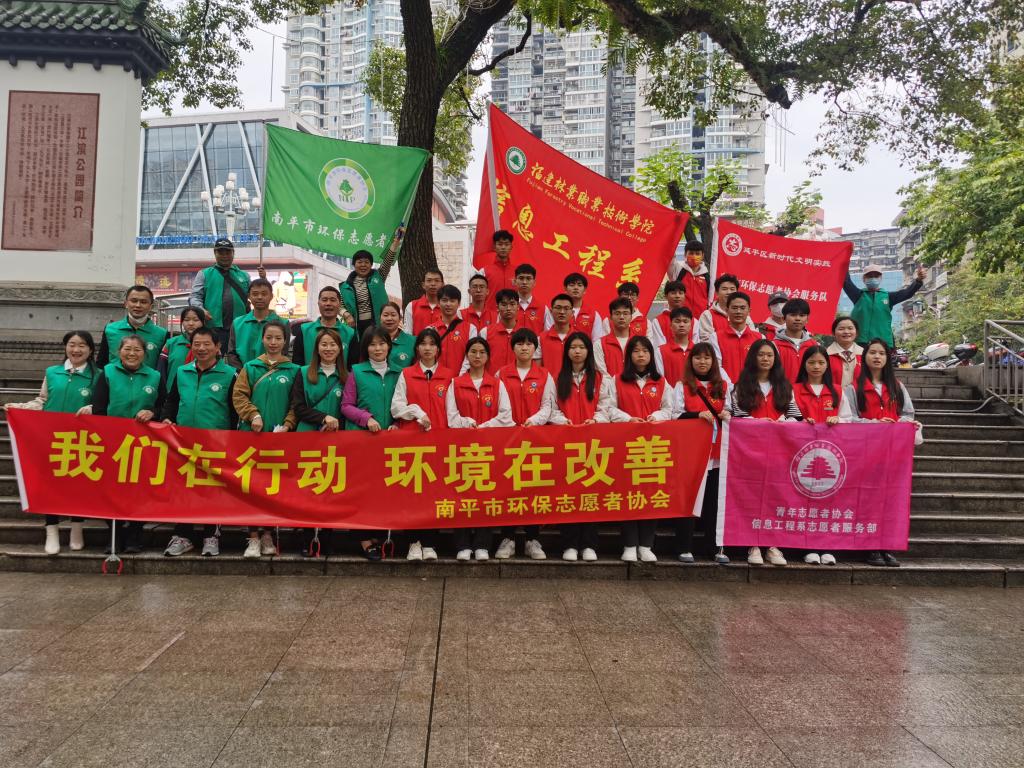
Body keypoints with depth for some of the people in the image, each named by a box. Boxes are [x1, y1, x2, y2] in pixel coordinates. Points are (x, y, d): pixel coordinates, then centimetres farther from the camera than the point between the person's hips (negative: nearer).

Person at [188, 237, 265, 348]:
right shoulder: (204, 274, 13)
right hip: (213, 328, -2)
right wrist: (201, 310, -14)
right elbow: (194, 296, 6)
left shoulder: (244, 276, 20)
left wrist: (263, 280, 0)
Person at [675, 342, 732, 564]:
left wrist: (727, 415, -7)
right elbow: (677, 416, -3)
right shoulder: (682, 386, 4)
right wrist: (697, 414, -18)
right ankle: (684, 547, 5)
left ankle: (713, 546, 14)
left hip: (716, 451, 3)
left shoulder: (723, 386, 13)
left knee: (714, 500, 5)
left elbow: (729, 412, 16)